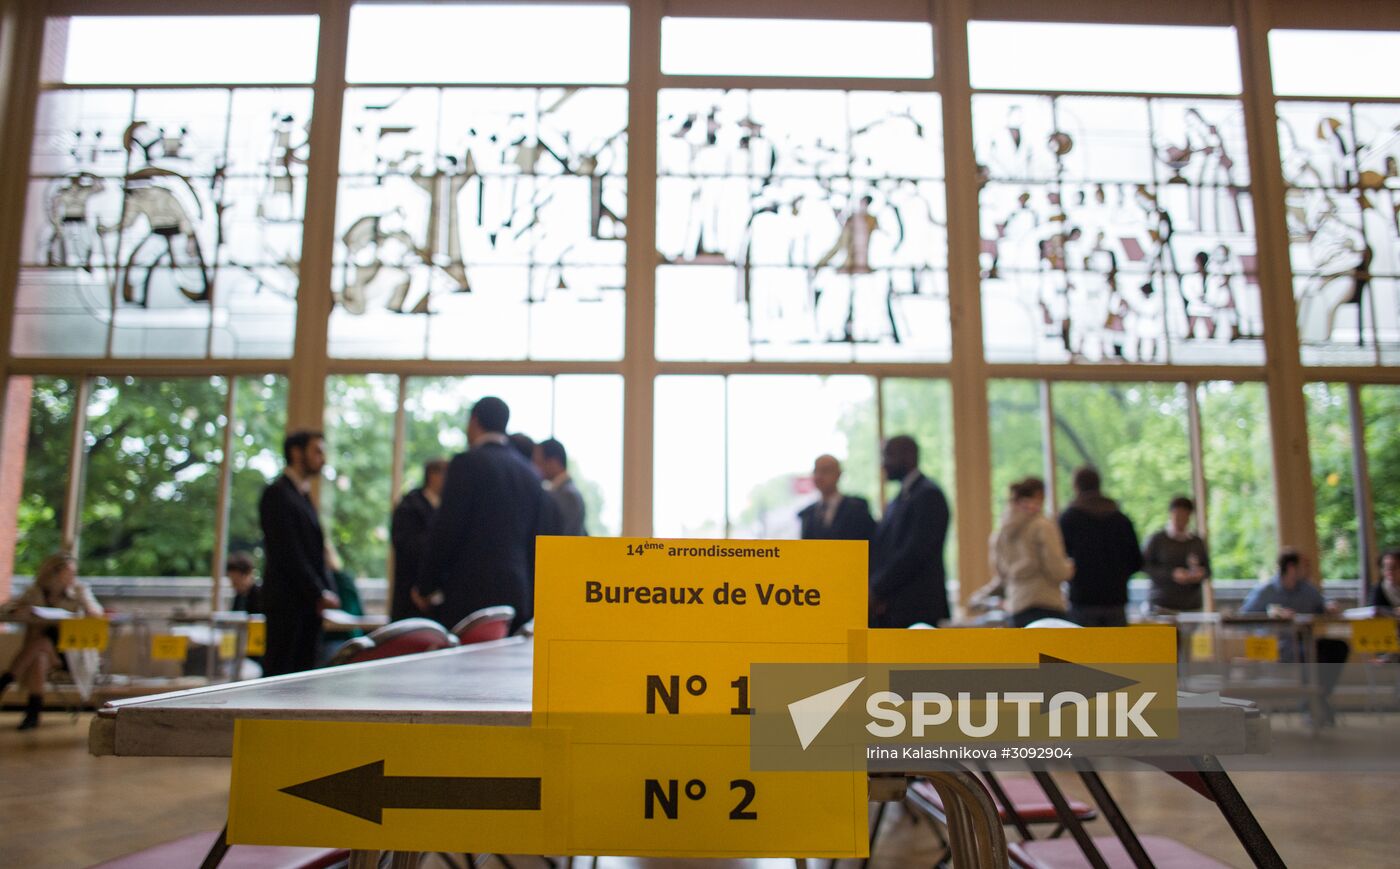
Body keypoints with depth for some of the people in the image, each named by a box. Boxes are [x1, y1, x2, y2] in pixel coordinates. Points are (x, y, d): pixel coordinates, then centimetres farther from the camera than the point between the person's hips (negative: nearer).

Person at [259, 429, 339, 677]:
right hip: (287, 599, -8)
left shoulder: (303, 495, 18)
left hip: (309, 600, 8)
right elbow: (288, 552, -15)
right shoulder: (277, 493, -9)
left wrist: (327, 590, 5)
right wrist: (319, 593, -15)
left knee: (304, 670, 7)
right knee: (279, 671, -4)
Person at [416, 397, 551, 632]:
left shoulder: (467, 463, -5)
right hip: (519, 595, 6)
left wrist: (425, 587, 2)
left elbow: (446, 531, -9)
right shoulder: (530, 473, 13)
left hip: (471, 595, -6)